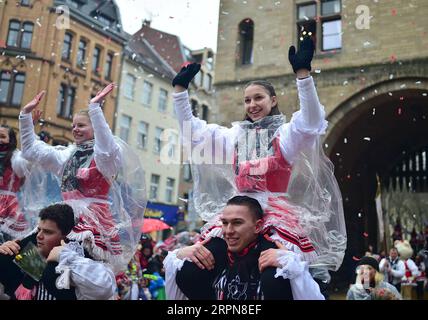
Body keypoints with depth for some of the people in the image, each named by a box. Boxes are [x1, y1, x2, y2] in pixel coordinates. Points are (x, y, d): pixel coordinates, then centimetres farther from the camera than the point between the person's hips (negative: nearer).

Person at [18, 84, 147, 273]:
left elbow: (106, 148, -28)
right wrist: (26, 113, 16)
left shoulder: (104, 156, -2)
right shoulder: (68, 156, 19)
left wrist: (95, 107, -31)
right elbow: (30, 149, 24)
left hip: (95, 225, -7)